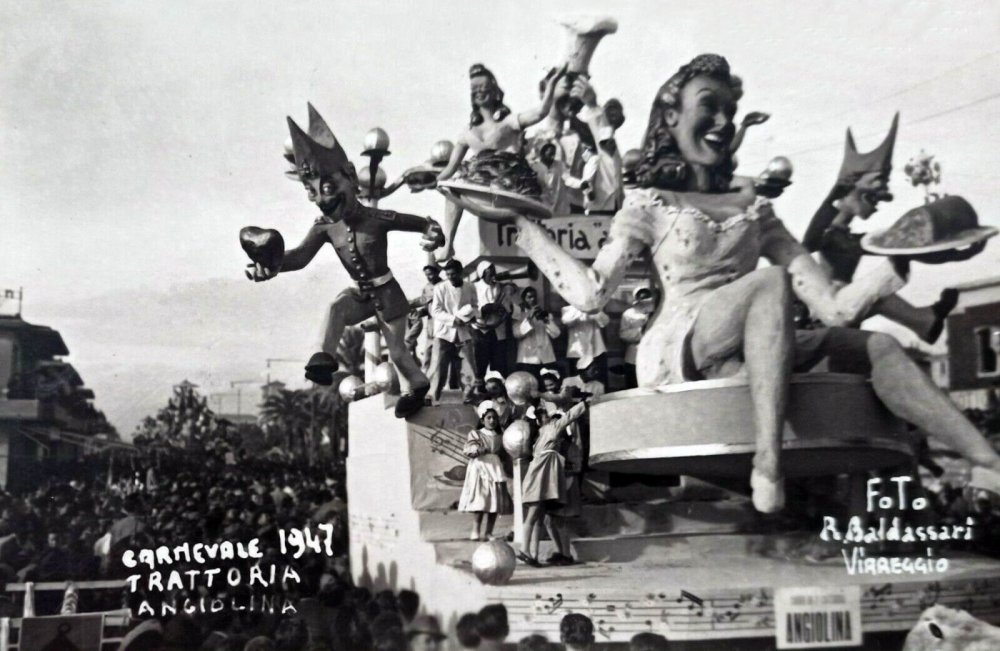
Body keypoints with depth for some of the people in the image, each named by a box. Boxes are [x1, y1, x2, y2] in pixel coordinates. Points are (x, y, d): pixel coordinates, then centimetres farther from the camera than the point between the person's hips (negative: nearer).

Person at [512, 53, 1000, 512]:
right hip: (675, 353, -5)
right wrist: (524, 229, -1)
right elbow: (590, 293, -4)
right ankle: (766, 464, -38)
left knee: (875, 347, -13)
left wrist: (900, 263, 2)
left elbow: (833, 305, 11)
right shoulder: (650, 205, 9)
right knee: (772, 282, -29)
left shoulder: (753, 208, 20)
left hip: (741, 353, 5)